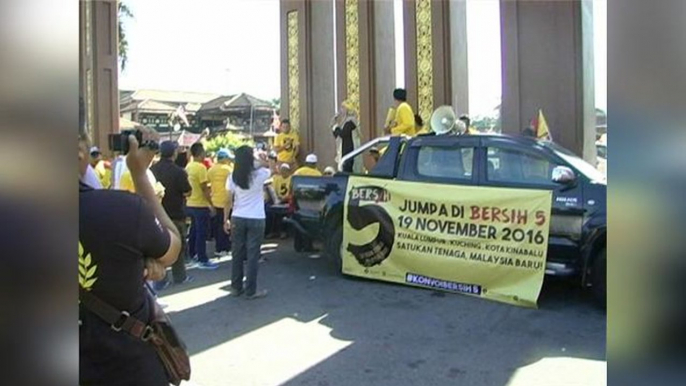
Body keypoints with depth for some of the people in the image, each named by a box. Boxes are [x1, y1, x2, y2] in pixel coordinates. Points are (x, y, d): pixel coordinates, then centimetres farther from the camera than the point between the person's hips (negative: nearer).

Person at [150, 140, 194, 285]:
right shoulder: (178, 171, -16)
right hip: (175, 214, -4)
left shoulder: (152, 169, -1)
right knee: (178, 245, 11)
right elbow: (187, 192, -12)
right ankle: (179, 276, 19)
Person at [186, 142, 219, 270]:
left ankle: (191, 254, 28)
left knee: (194, 230, 18)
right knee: (202, 233, -3)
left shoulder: (188, 167, 8)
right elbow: (204, 189, -20)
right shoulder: (201, 167, -18)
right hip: (200, 205, -9)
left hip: (190, 204, 9)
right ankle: (202, 260, 1)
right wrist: (211, 204, -15)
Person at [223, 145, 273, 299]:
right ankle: (251, 291, 7)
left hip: (237, 219, 3)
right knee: (252, 255, 2)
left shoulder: (232, 177, -2)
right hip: (256, 220, -3)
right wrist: (264, 161, 26)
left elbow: (228, 201, 0)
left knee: (237, 254, 12)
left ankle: (236, 288, 21)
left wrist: (226, 219, 8)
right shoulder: (260, 174, -10)